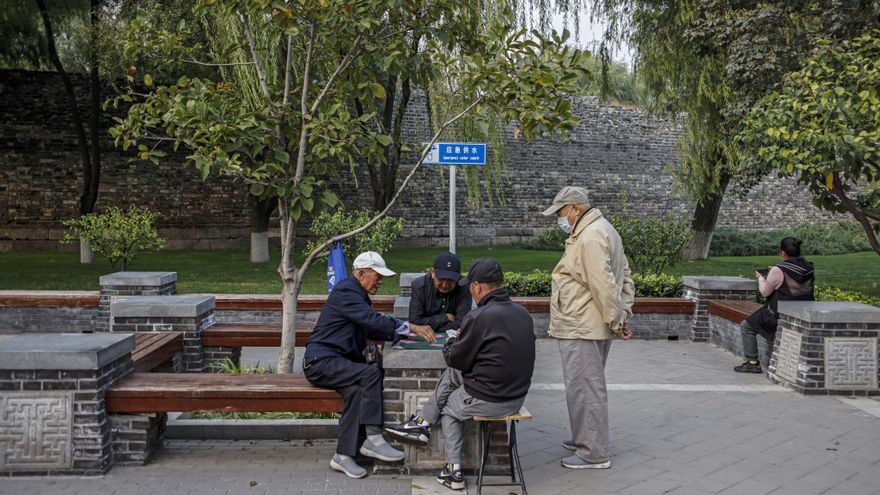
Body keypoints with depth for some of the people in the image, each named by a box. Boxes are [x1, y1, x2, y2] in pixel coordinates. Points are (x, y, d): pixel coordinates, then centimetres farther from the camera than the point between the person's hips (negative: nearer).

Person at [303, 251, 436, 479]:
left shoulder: (359, 294, 18)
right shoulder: (345, 291, -14)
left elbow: (370, 329, 19)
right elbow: (373, 320, -25)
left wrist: (402, 332, 3)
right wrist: (411, 327, -24)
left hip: (336, 361, 9)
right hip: (321, 361, -9)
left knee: (356, 391, -20)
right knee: (371, 374, -27)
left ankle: (344, 455, -23)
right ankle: (374, 439, -21)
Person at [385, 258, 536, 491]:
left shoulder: (479, 317, -21)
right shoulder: (523, 313, 2)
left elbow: (457, 359, -9)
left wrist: (450, 344, 12)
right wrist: (465, 340, 16)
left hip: (488, 400, -7)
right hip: (518, 396, 7)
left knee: (448, 410, 24)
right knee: (452, 374, 21)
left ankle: (453, 472, 29)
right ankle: (423, 422, 28)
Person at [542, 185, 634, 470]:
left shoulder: (590, 237, -19)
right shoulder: (603, 230, 16)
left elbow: (603, 285, -24)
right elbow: (624, 277, 17)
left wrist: (616, 321, -18)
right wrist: (624, 313, 13)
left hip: (582, 329, -11)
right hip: (589, 327, 11)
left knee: (584, 388, -4)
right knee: (589, 386, 20)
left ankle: (594, 454, 4)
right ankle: (586, 439, 33)